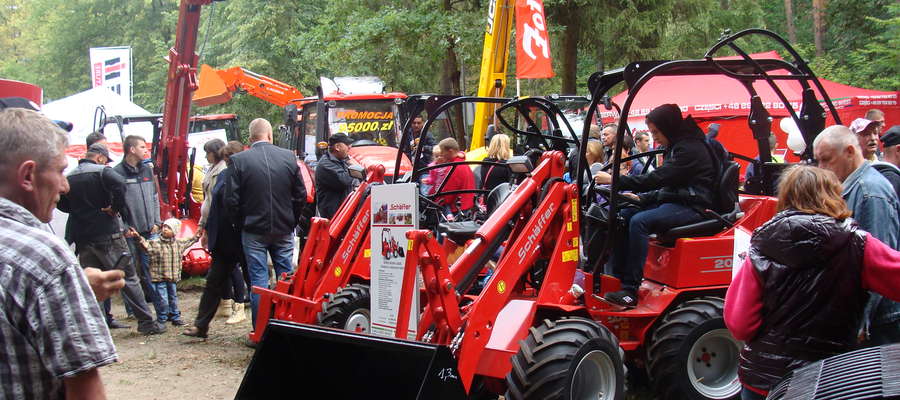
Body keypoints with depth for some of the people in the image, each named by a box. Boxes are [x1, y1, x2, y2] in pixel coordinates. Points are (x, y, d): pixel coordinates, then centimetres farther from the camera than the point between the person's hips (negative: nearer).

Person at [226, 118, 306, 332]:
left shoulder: (239, 160, -8)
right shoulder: (289, 157, -1)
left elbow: (231, 200, -8)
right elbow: (301, 195, 2)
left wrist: (241, 225, 6)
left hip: (253, 231, -2)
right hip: (284, 230, 2)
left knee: (258, 279, 3)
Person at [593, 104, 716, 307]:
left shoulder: (690, 148, -16)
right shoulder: (676, 147, 17)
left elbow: (656, 179, -23)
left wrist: (614, 180, -21)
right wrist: (641, 198, 6)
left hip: (692, 207, -10)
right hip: (675, 201, 10)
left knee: (639, 221, -28)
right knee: (624, 215, -1)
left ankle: (630, 291, -28)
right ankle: (618, 278, -2)